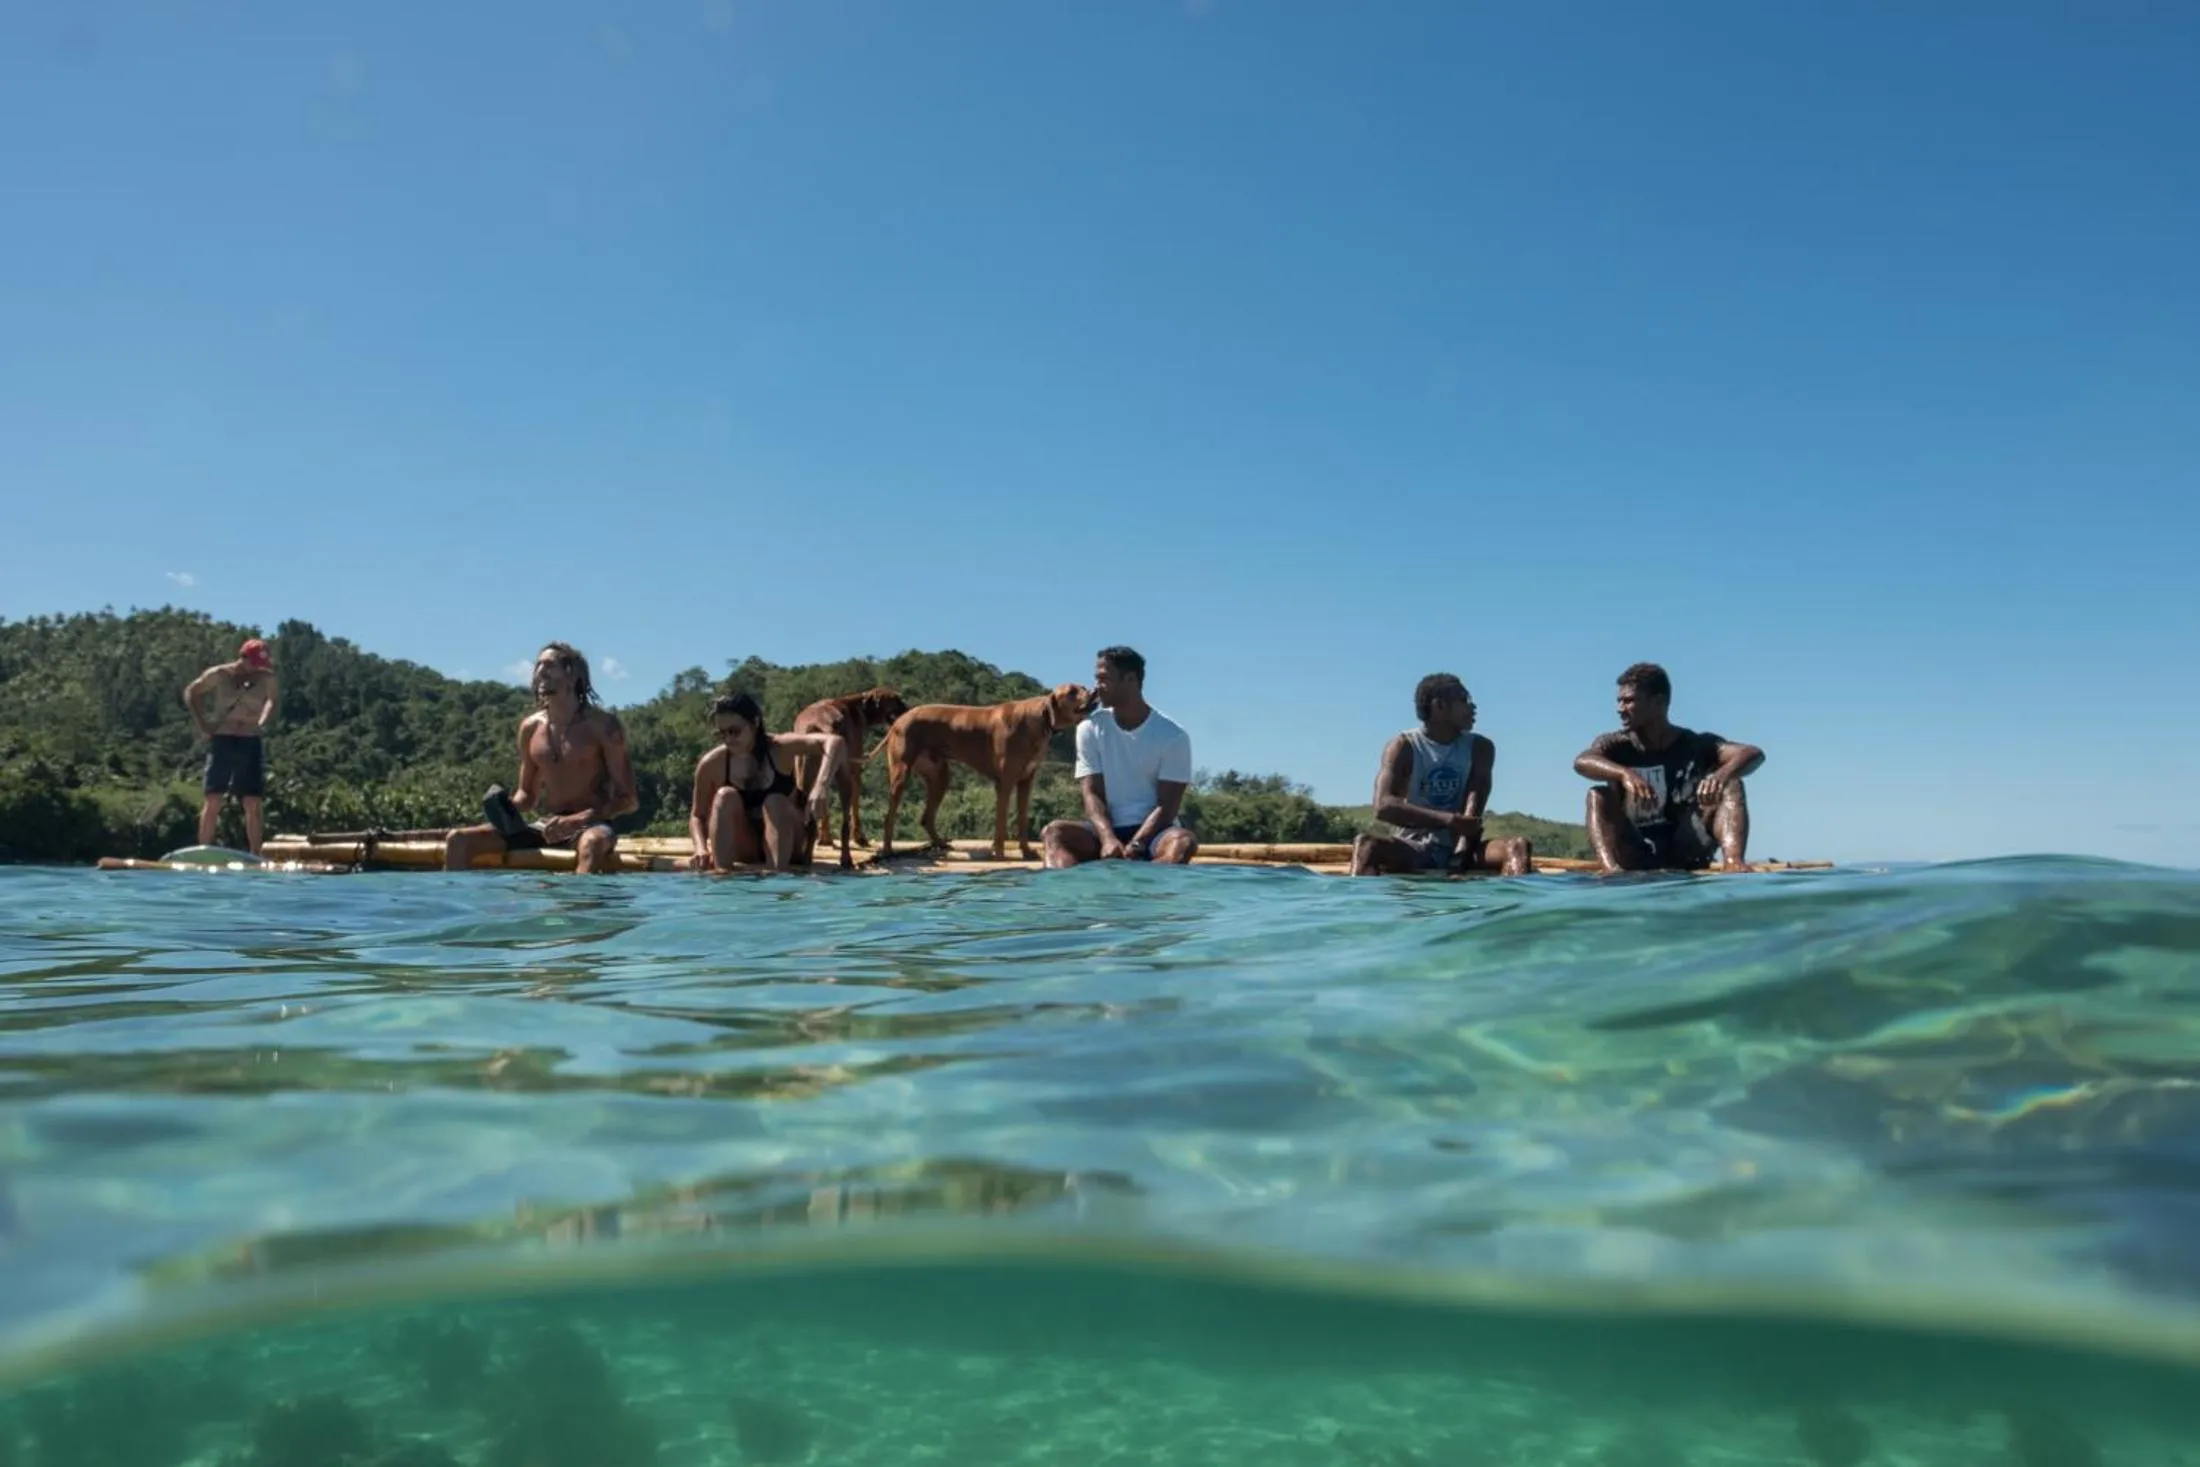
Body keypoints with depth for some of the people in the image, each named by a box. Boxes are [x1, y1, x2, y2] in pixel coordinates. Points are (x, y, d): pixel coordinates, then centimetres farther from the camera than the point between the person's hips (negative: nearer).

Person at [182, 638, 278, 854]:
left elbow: (271, 701, 21)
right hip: (223, 740, -2)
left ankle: (255, 858, 3)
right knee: (213, 800, -4)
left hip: (252, 743, 2)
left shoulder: (267, 679, 1)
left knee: (253, 804, -1)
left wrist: (261, 722, 5)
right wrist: (202, 723, 2)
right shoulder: (218, 675, -4)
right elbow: (190, 693, 11)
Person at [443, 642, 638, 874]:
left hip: (590, 827, -6)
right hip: (547, 828, 6)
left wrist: (576, 820, -21)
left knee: (592, 844, -42)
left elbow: (627, 799, -7)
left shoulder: (602, 725, -5)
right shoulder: (530, 727, 10)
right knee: (459, 840, -9)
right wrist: (509, 808, -4)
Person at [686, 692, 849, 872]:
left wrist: (821, 785, -51)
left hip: (784, 843, -1)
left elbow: (835, 742, -34)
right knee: (725, 796, -24)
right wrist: (701, 848, -26)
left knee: (775, 802, -29)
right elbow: (697, 816, -5)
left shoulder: (779, 748, -20)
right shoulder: (711, 764, -14)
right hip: (742, 850, 1)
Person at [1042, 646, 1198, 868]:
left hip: (1152, 829, -2)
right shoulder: (1091, 728, 3)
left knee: (1183, 841, -36)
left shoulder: (1172, 736, -5)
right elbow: (1092, 794, -3)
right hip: (1109, 829, 3)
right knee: (1054, 832, -25)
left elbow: (1167, 806, -9)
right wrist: (1108, 839, -23)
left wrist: (1135, 845, -25)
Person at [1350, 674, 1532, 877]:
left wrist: (1462, 854, -26)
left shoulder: (1479, 748, 6)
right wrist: (1448, 820, -30)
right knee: (1366, 845, -33)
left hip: (1459, 848, 3)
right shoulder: (1404, 747, -3)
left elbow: (1472, 817, -7)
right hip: (1413, 849, -2)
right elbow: (1383, 806, -19)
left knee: (1518, 846, -26)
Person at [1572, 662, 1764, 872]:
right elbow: (1581, 762, -21)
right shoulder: (1616, 745, 1)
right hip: (1636, 858, 0)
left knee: (1730, 785, -13)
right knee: (1598, 795, -19)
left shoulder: (1696, 745, 2)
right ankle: (1612, 869, -44)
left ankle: (1734, 865, -37)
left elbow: (1753, 754, -14)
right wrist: (1624, 773, -42)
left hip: (1687, 854, 0)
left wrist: (1721, 774, -37)